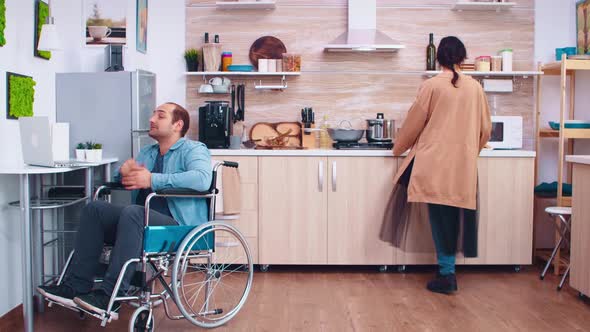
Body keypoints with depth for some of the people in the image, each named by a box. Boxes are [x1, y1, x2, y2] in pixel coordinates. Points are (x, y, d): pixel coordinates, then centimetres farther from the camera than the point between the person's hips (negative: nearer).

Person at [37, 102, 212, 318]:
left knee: (132, 213, -33)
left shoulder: (194, 150, 1)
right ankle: (76, 287, -16)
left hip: (181, 227, -7)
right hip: (142, 224, 8)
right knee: (94, 208, -9)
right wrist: (125, 169, 3)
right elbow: (120, 178, 29)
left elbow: (202, 179, -20)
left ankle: (109, 297, -33)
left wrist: (153, 180, -21)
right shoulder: (147, 152, 27)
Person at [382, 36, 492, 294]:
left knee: (440, 215, 2)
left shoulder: (432, 86, -5)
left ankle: (447, 274, 5)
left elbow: (414, 123, 1)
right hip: (464, 164, 4)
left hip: (435, 161, -3)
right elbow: (485, 128, 13)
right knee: (456, 213, 11)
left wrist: (398, 147, 17)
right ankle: (448, 273, 18)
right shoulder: (475, 87, 5)